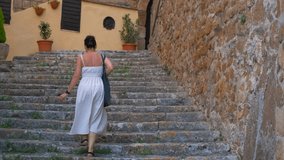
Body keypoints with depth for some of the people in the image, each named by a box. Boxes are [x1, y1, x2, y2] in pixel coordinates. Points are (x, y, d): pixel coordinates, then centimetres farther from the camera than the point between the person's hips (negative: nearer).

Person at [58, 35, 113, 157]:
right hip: (98, 86, 2)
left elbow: (76, 76, -3)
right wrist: (102, 75, 8)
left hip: (85, 86, -1)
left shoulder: (81, 57, 1)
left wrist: (67, 92, 2)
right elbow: (110, 68, -12)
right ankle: (90, 150, 1)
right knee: (95, 118, 6)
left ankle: (85, 138, 34)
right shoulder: (101, 56, 5)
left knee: (83, 113, 23)